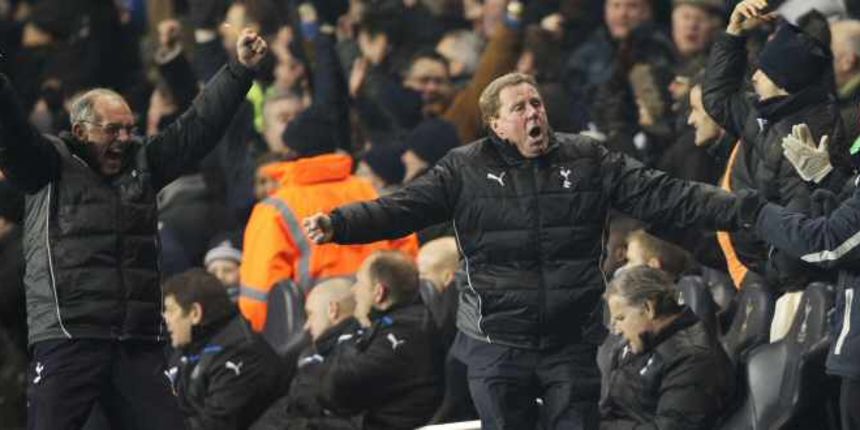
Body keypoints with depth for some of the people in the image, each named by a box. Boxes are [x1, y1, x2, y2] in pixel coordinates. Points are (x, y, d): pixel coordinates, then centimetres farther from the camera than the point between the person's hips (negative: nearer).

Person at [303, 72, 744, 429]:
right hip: (497, 343, -1)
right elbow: (401, 208, -7)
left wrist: (736, 209, -10)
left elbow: (660, 195, 0)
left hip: (573, 343, 1)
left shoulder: (588, 160, 3)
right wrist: (338, 224, -24)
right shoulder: (465, 169, -1)